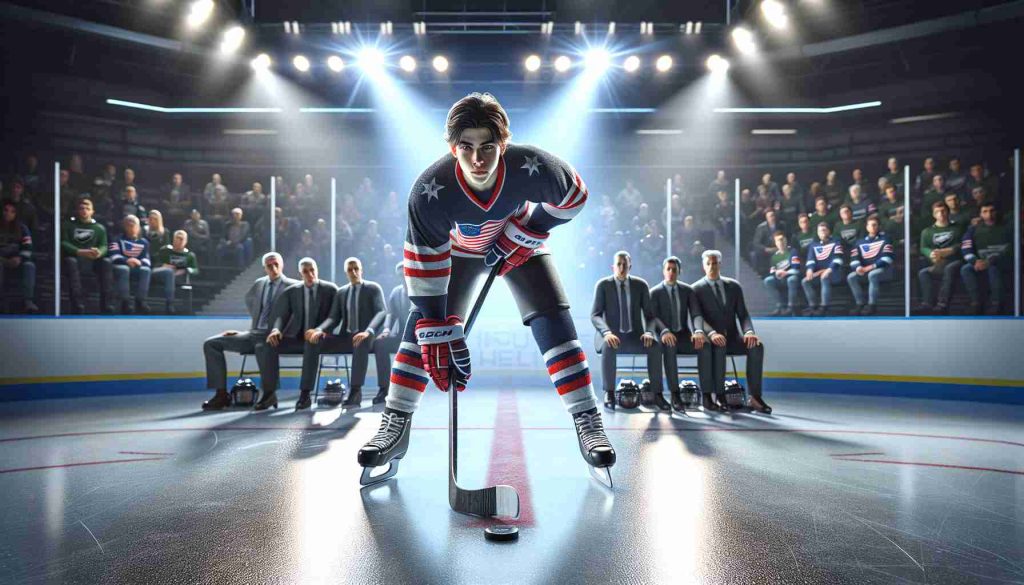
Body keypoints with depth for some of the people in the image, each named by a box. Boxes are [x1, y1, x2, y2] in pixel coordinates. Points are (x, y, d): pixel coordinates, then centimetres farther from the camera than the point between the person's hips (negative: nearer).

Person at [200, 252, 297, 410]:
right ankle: (221, 394, -5)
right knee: (211, 343, -2)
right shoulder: (259, 283, 15)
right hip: (253, 333, 7)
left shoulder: (292, 286, -3)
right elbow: (249, 299, 35)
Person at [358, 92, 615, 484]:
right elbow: (425, 264, -30)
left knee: (552, 318, -14)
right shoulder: (430, 190, -36)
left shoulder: (532, 167, -36)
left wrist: (524, 232, -19)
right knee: (423, 324, -9)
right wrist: (437, 333, -30)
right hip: (456, 250, 0)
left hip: (520, 243, 0)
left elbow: (574, 197, -14)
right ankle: (395, 425, 4)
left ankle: (588, 422, -3)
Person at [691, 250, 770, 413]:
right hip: (711, 338, -3)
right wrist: (711, 333, -32)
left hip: (732, 336, 3)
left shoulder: (734, 286, 11)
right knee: (719, 347, -38)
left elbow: (743, 314, 4)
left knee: (756, 346, -26)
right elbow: (697, 317, -12)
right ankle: (719, 396, -30)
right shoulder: (697, 288, 0)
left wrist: (749, 331, -18)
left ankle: (754, 397, -24)